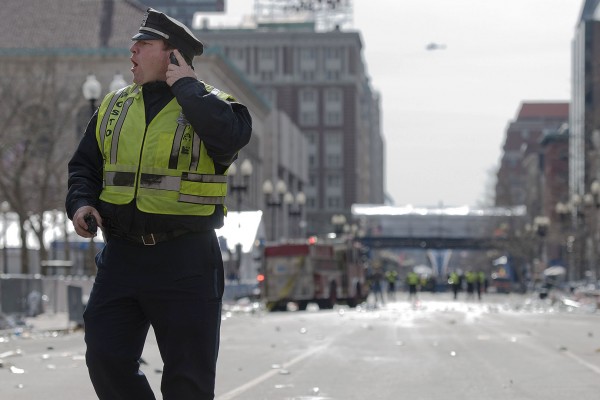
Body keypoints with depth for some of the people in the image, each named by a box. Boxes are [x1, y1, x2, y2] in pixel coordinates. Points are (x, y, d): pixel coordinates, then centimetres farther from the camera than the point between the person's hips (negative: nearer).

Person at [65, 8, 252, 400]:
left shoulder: (209, 104, -3)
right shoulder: (114, 107, 13)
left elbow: (231, 136, -26)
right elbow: (84, 165, 20)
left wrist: (186, 87, -15)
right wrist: (81, 203, -1)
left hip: (185, 264, -4)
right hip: (121, 257, 4)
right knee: (106, 360, -1)